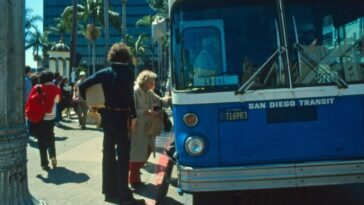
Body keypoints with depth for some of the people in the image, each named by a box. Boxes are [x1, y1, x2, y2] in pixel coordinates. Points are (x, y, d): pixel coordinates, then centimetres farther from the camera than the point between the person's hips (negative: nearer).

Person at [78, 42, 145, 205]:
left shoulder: (103, 73, 5)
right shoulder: (128, 72, -11)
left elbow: (82, 86, 3)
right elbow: (129, 95, -21)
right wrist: (134, 116, -16)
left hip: (106, 116, 6)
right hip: (121, 117, -6)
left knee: (108, 153, 14)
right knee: (123, 155, -1)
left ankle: (109, 191, 22)